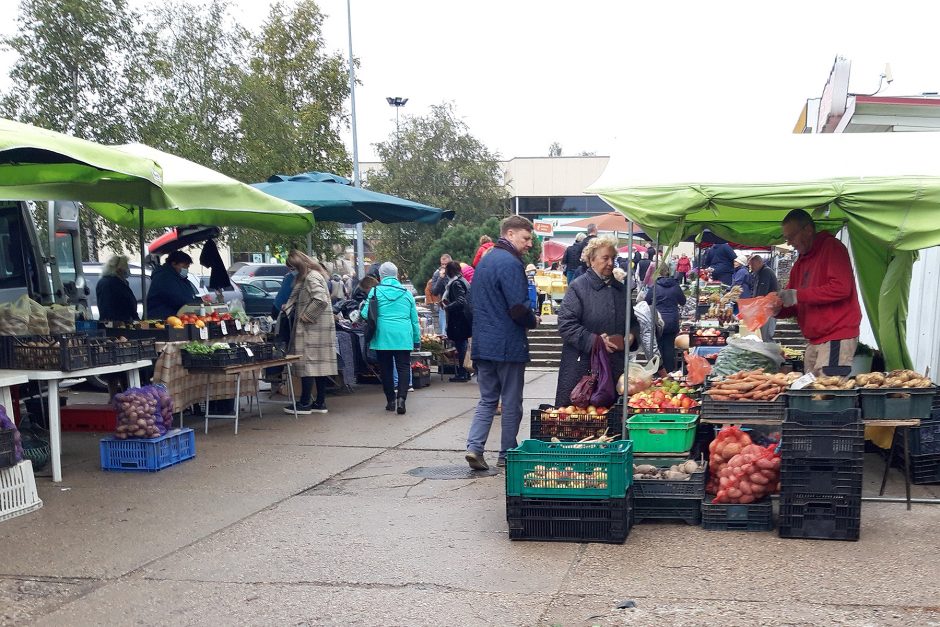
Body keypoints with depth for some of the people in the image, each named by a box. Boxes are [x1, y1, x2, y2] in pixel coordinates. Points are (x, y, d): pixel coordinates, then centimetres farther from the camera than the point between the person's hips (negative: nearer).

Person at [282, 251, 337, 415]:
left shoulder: (312, 277, -15)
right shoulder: (308, 277, 17)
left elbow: (321, 300, -26)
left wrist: (305, 316, -18)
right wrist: (288, 308, 10)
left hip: (312, 329, -10)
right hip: (319, 329, 10)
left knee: (308, 364, -5)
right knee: (320, 364, 10)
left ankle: (305, 404, -1)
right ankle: (320, 403, 14)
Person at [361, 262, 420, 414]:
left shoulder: (375, 291, 0)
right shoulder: (406, 293, 8)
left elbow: (365, 314, -2)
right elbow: (414, 319, 12)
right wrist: (417, 340, 19)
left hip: (382, 336, -1)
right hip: (403, 337, 1)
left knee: (386, 369, 9)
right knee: (403, 368, 0)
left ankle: (390, 400, 13)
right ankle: (401, 398, -17)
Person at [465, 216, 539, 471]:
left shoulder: (484, 261, 14)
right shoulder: (511, 263, -15)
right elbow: (518, 308, -21)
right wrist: (533, 321, -1)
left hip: (482, 343, 8)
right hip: (508, 345, -8)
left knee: (487, 399, 14)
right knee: (511, 402, 5)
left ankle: (474, 446, 0)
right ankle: (507, 455, 13)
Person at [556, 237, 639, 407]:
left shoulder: (620, 289, 15)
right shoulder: (578, 287, -4)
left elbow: (633, 321, 26)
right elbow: (566, 324, -12)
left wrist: (632, 336, 3)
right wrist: (595, 340, -18)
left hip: (615, 367, 5)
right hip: (582, 366, -5)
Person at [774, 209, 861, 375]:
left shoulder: (832, 247, -4)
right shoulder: (800, 263, 21)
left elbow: (841, 288, -17)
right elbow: (795, 306, 23)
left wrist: (798, 295, -15)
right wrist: (776, 309, 0)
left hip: (836, 338, -8)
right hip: (815, 341, 8)